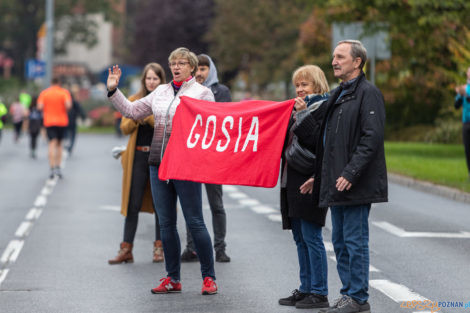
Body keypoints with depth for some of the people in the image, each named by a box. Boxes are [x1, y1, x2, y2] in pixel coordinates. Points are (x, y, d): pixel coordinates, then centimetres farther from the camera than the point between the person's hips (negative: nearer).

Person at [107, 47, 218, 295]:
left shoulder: (202, 93, 0)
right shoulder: (161, 91, 15)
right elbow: (132, 111, 21)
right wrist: (113, 91, 14)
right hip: (159, 163, 6)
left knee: (194, 222, -5)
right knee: (166, 223, 8)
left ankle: (209, 277, 3)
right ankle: (173, 279, 16)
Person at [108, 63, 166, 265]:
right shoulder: (134, 100, 11)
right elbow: (124, 128, 5)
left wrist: (149, 117, -22)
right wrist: (135, 118, -15)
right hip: (138, 156, 2)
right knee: (133, 204, 0)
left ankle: (159, 248, 12)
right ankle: (126, 250, 1)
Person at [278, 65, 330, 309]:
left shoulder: (324, 108, -7)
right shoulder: (298, 108, 20)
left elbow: (317, 141, -20)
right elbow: (289, 141, 21)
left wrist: (302, 115, -18)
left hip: (310, 182, -9)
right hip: (293, 180, 9)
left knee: (311, 237, -8)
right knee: (300, 238, 12)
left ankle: (319, 293, -3)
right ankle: (305, 289, 18)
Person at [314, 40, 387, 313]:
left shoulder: (368, 93, -10)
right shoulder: (337, 95, 18)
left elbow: (372, 137, -19)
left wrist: (350, 173, -23)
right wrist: (319, 175, 19)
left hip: (356, 185, -9)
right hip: (337, 184, 9)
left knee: (355, 241, -5)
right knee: (340, 242, 12)